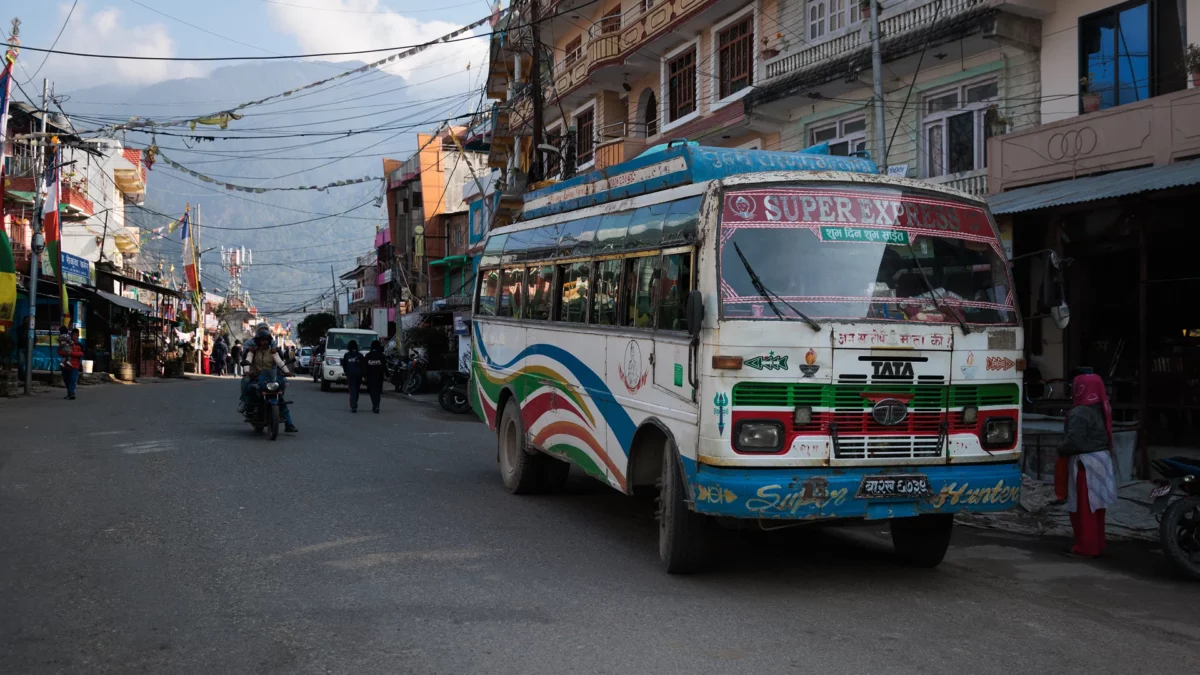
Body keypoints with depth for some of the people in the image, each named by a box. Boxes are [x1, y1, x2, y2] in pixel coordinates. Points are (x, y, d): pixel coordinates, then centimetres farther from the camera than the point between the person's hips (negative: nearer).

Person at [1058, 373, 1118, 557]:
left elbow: (1073, 440, -25)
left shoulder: (1079, 413, -20)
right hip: (1101, 459, 9)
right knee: (1095, 505, 15)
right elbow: (1105, 437, 15)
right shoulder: (1101, 410, 9)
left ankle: (1086, 546, 3)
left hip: (1085, 463, -9)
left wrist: (1060, 450, -7)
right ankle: (1097, 544, 23)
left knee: (1083, 507, -1)